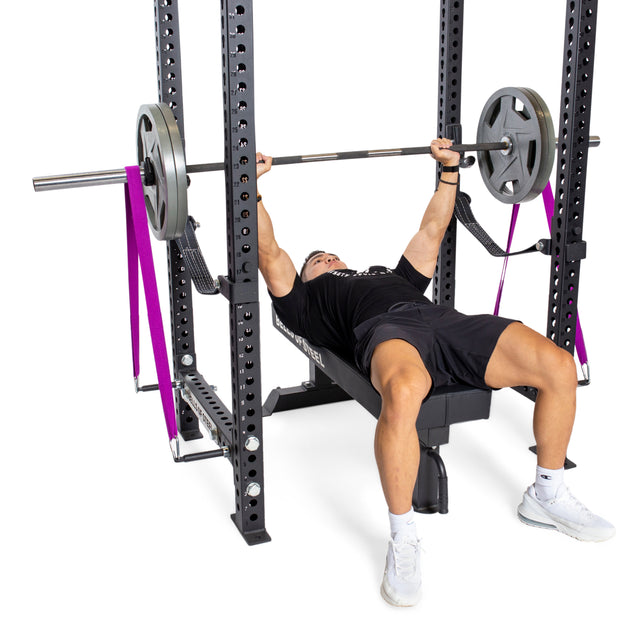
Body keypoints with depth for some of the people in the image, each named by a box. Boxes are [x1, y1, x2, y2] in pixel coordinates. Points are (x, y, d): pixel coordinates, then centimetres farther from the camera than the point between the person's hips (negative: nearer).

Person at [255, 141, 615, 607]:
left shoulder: (393, 275, 45)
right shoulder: (307, 299, 33)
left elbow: (431, 231, 48)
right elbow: (269, 254, 22)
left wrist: (450, 169, 49)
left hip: (443, 320, 5)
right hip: (384, 328, -5)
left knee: (559, 367, -18)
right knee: (403, 393, -44)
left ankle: (546, 497, 3)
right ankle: (403, 539, -25)